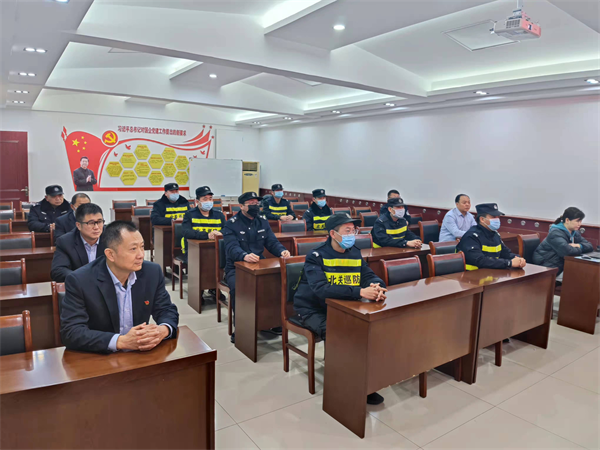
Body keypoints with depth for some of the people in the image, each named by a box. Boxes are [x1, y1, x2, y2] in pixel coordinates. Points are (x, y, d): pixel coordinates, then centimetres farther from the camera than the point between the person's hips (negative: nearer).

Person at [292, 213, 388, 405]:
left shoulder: (355, 253, 2)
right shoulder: (316, 256, -18)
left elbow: (370, 276, -3)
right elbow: (321, 289, -33)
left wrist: (377, 287, -29)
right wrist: (360, 292, -42)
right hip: (313, 310, -6)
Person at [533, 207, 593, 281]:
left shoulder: (574, 233, 10)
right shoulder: (555, 233, -17)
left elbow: (590, 246, 9)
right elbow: (566, 251, -31)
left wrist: (579, 245, -12)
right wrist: (579, 249, -10)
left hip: (562, 266, 8)